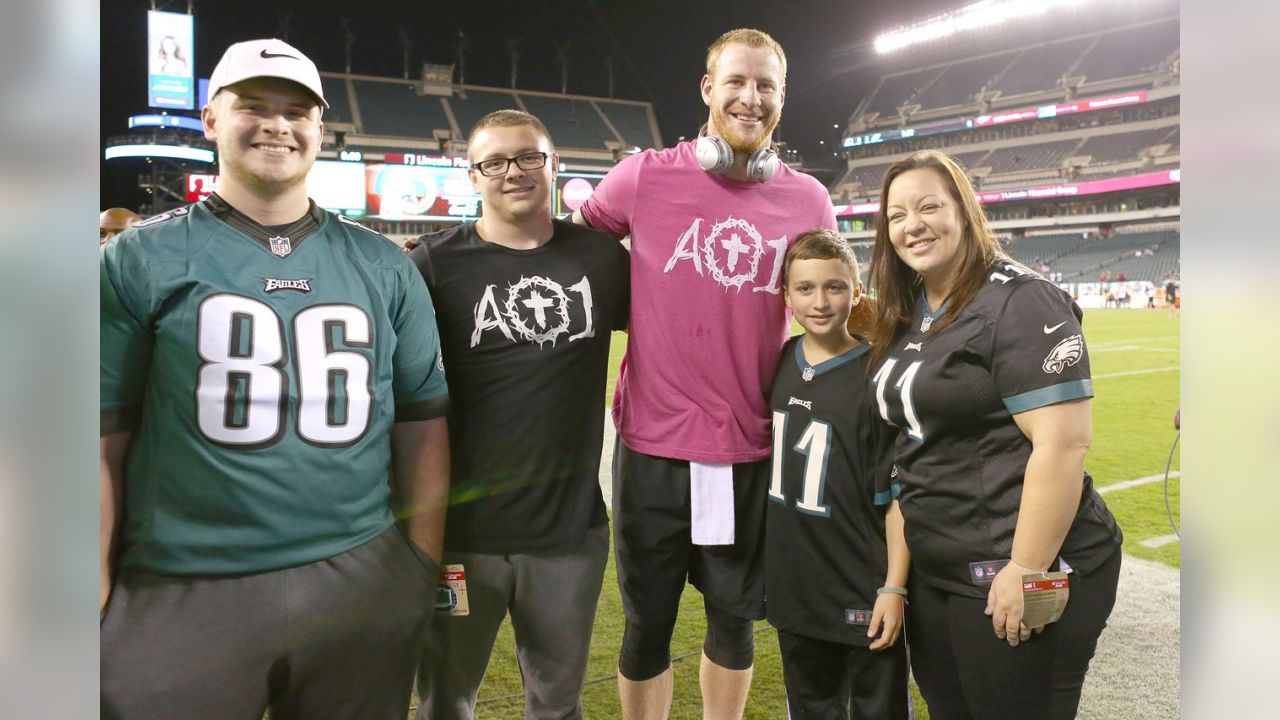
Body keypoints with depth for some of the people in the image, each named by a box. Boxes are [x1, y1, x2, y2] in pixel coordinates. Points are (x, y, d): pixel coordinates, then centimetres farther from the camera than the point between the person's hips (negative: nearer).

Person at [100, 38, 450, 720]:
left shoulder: (384, 267, 5)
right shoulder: (142, 259, -1)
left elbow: (421, 421, 7)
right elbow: (104, 436, -2)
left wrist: (425, 565, 4)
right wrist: (98, 594, -5)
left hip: (363, 585, 3)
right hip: (183, 594, -2)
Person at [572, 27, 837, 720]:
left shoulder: (809, 202, 1)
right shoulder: (644, 177, -5)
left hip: (753, 452, 2)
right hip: (654, 446, -2)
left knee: (733, 620, 18)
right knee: (648, 626, 12)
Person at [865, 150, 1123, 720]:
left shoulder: (1020, 303, -15)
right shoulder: (906, 314, 9)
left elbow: (1062, 445, -22)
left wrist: (1027, 572, -23)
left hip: (1021, 572, -8)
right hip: (934, 570, 8)